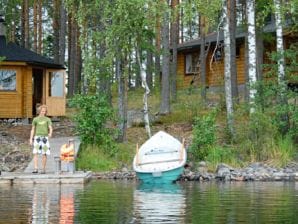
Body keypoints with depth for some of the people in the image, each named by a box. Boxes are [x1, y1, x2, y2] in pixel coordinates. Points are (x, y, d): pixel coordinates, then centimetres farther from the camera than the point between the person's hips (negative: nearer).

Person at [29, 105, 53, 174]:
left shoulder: (48, 119, 7)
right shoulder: (35, 119, 9)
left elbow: (50, 128, -4)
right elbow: (33, 130, 13)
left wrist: (50, 133, -27)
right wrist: (31, 139, 6)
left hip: (45, 138, 0)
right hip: (37, 137, 0)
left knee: (44, 154, 1)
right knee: (35, 153, -12)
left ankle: (43, 169, 8)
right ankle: (35, 168, -15)